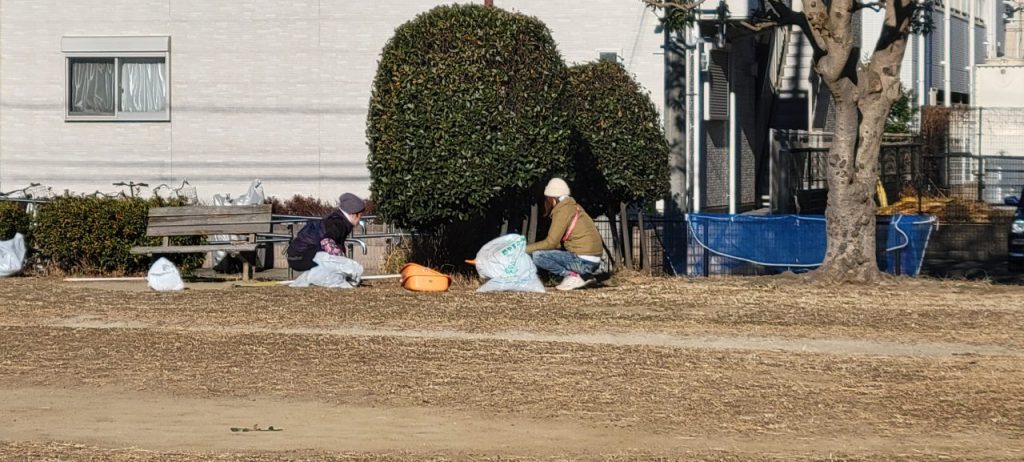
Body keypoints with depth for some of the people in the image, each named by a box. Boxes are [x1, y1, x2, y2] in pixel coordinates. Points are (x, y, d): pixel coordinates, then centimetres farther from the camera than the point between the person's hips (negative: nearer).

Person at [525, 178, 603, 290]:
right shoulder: (574, 207, 15)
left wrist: (526, 249, -5)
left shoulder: (562, 211, -11)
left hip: (583, 261, -9)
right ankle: (583, 276, 12)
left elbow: (551, 242, -13)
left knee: (537, 256, -11)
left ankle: (571, 276, -10)